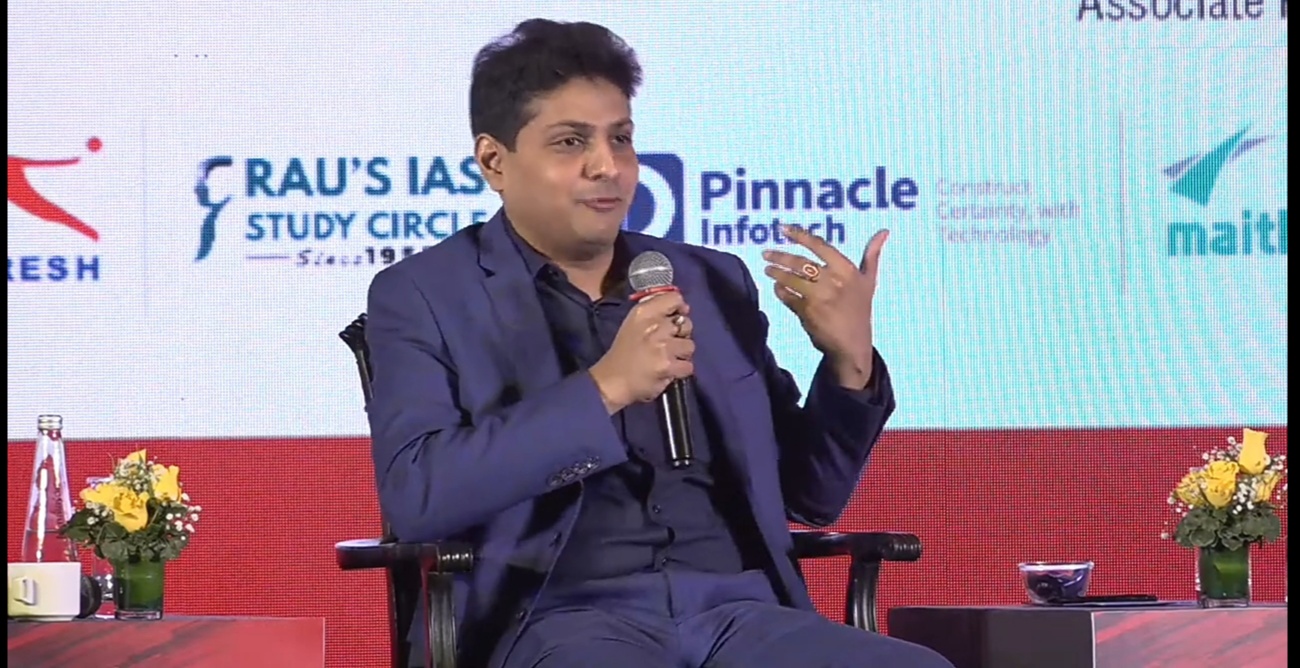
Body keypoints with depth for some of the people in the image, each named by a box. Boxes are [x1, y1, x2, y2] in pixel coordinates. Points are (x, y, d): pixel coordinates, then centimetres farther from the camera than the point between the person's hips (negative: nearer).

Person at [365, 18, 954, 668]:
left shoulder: (711, 283, 19)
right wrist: (604, 388, -13)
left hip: (739, 613, 5)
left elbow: (810, 495, 22)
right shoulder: (426, 296, 7)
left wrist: (850, 360, 4)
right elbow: (415, 496, -8)